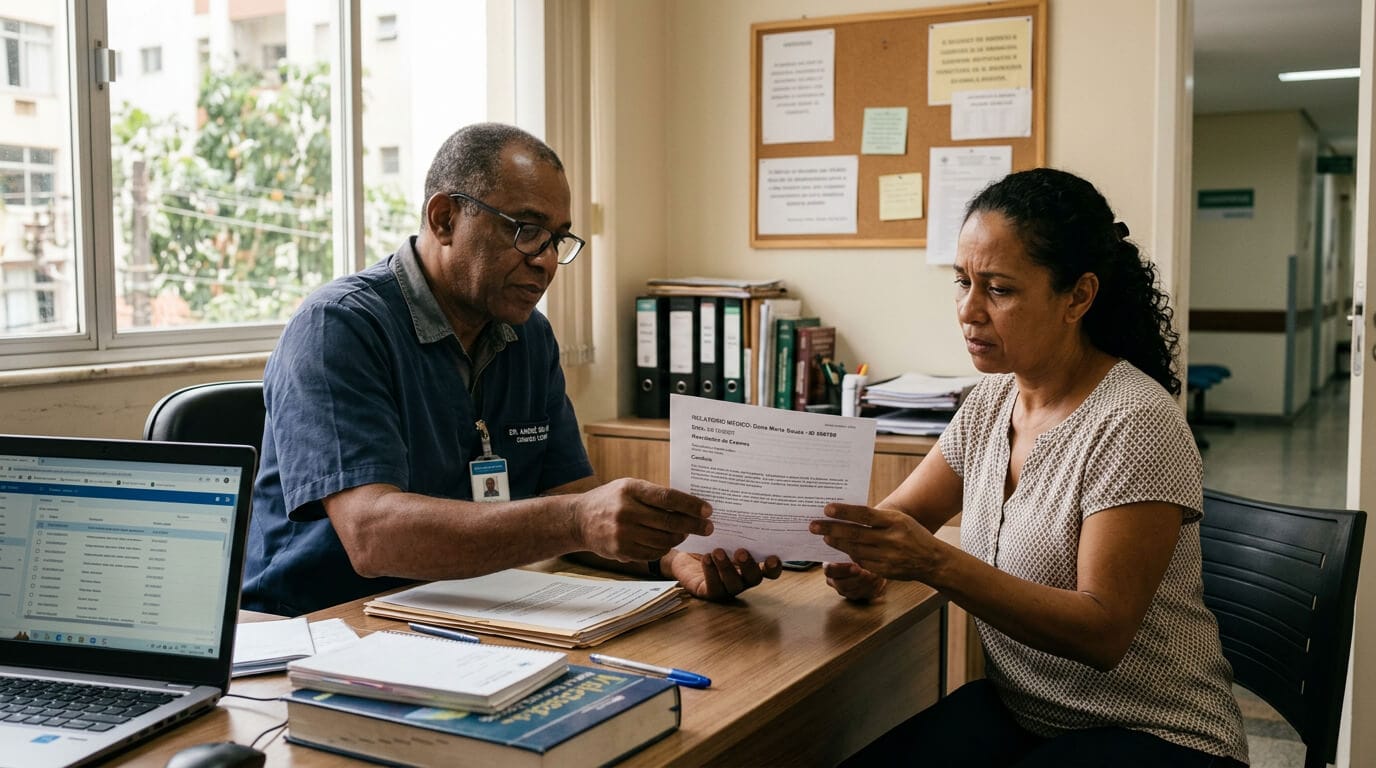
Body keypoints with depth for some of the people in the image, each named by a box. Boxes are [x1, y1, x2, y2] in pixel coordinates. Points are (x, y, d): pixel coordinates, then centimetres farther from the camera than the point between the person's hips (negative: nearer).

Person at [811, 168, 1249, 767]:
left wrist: (937, 565, -35)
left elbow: (1104, 632, -24)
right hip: (1017, 707, 6)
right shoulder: (990, 401, 2)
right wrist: (866, 561, -14)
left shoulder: (1133, 424, -21)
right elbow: (900, 514, 10)